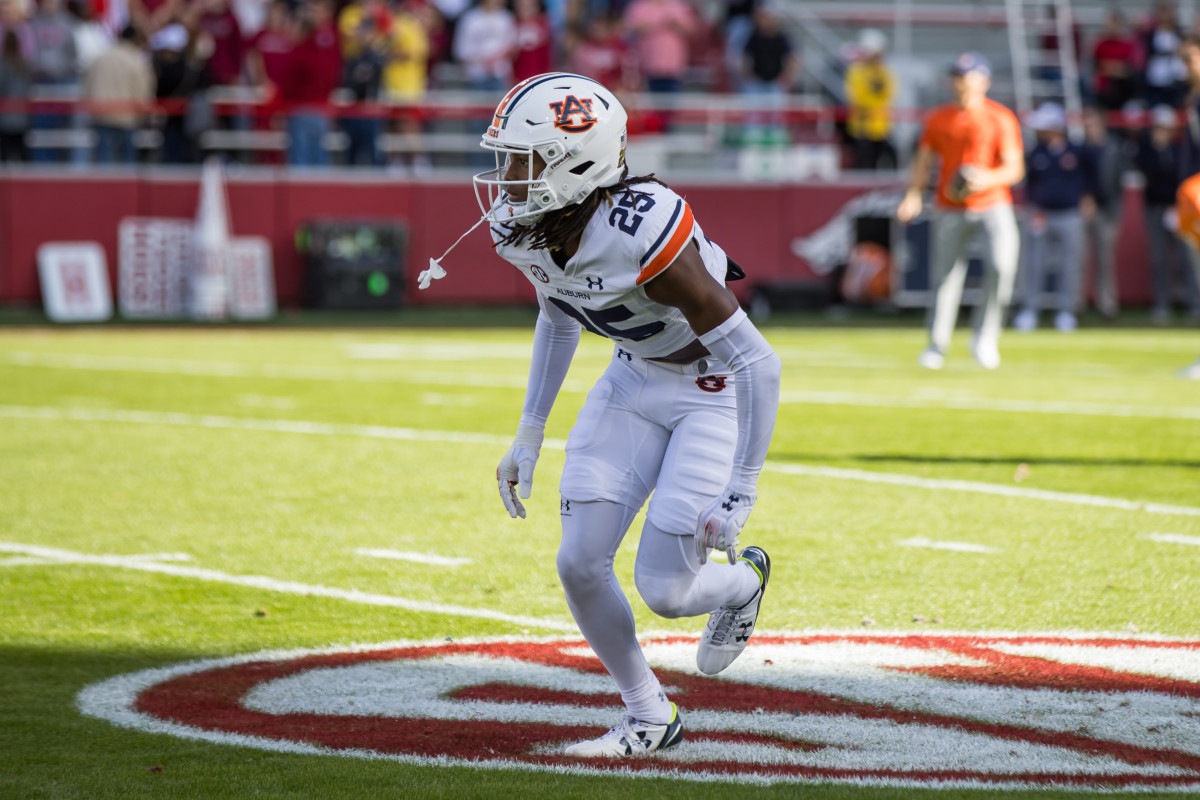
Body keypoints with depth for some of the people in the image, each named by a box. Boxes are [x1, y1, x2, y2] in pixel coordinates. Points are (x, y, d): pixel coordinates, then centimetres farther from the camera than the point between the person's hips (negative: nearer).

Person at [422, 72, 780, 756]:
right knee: (580, 565, -3)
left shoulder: (643, 233, -36)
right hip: (635, 381, 7)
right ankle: (649, 718, 19)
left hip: (715, 389, -7)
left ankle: (743, 580, 28)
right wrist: (528, 439, 13)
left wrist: (740, 492, -26)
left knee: (664, 590, -8)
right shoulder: (525, 227, -13)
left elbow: (758, 362, -29)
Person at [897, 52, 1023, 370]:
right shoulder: (938, 119, 7)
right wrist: (914, 195, -7)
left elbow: (1015, 169, -4)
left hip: (993, 206, -2)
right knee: (946, 277, 1)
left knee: (1001, 265, -22)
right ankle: (936, 347, 15)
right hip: (951, 211, 2)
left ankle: (985, 337, -6)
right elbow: (923, 160, 10)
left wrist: (987, 179, -23)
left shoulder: (1002, 119, -1)